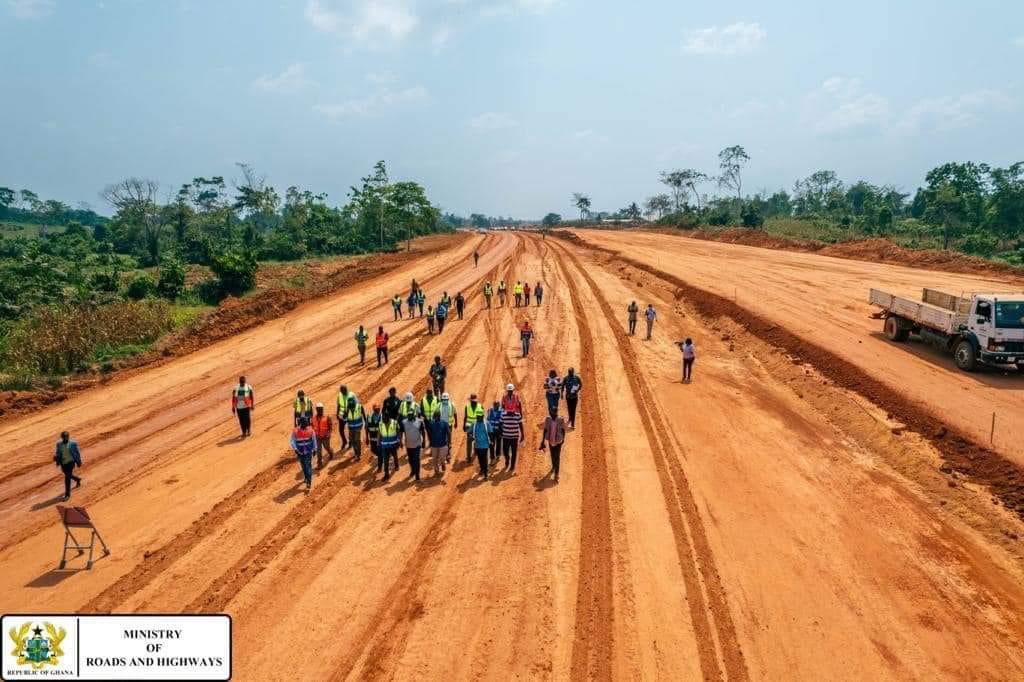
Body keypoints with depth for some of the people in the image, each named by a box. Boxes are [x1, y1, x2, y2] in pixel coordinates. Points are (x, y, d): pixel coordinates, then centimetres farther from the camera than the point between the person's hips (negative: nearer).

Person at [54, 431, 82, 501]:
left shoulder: (73, 443, -13)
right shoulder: (59, 444, -3)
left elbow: (78, 453, -2)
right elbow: (57, 453, 9)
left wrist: (79, 462, 2)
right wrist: (56, 457, -13)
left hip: (70, 462, -5)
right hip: (63, 462, 5)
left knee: (67, 477, -10)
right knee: (68, 475, 24)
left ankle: (67, 494, 1)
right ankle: (77, 479, 57)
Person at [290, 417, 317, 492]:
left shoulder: (310, 431, -10)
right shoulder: (295, 431, -11)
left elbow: (314, 440, 3)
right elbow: (292, 441, -7)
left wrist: (314, 449, 7)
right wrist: (295, 449, -20)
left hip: (308, 452, -2)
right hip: (300, 452, 2)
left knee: (308, 467, -8)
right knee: (303, 466, 17)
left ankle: (308, 483, -8)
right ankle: (306, 478, 41)